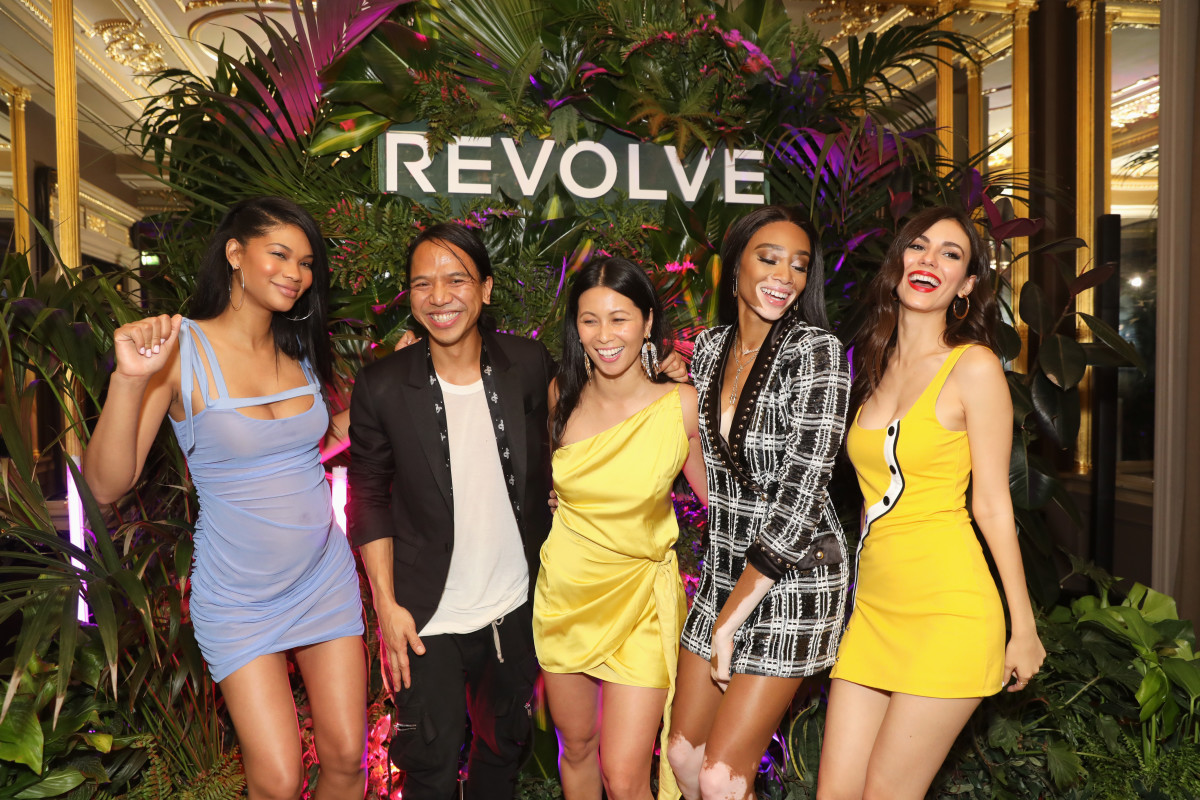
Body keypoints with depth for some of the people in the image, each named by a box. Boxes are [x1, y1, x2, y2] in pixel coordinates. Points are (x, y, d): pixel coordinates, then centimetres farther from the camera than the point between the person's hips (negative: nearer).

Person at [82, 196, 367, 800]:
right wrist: (130, 380, -30)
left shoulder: (301, 350, 3)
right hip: (239, 601, -4)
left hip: (326, 580, 5)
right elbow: (106, 485, -16)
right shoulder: (180, 350, -12)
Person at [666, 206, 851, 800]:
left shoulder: (817, 352, -15)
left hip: (793, 579, -6)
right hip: (723, 571, 6)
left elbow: (801, 490, -20)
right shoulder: (710, 348, 3)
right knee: (683, 752, 14)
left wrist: (731, 619, -18)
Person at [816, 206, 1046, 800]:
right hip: (873, 607, 6)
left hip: (947, 608, -6)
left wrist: (1024, 629, -1)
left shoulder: (973, 367, -7)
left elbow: (992, 503, -5)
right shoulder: (875, 367, 12)